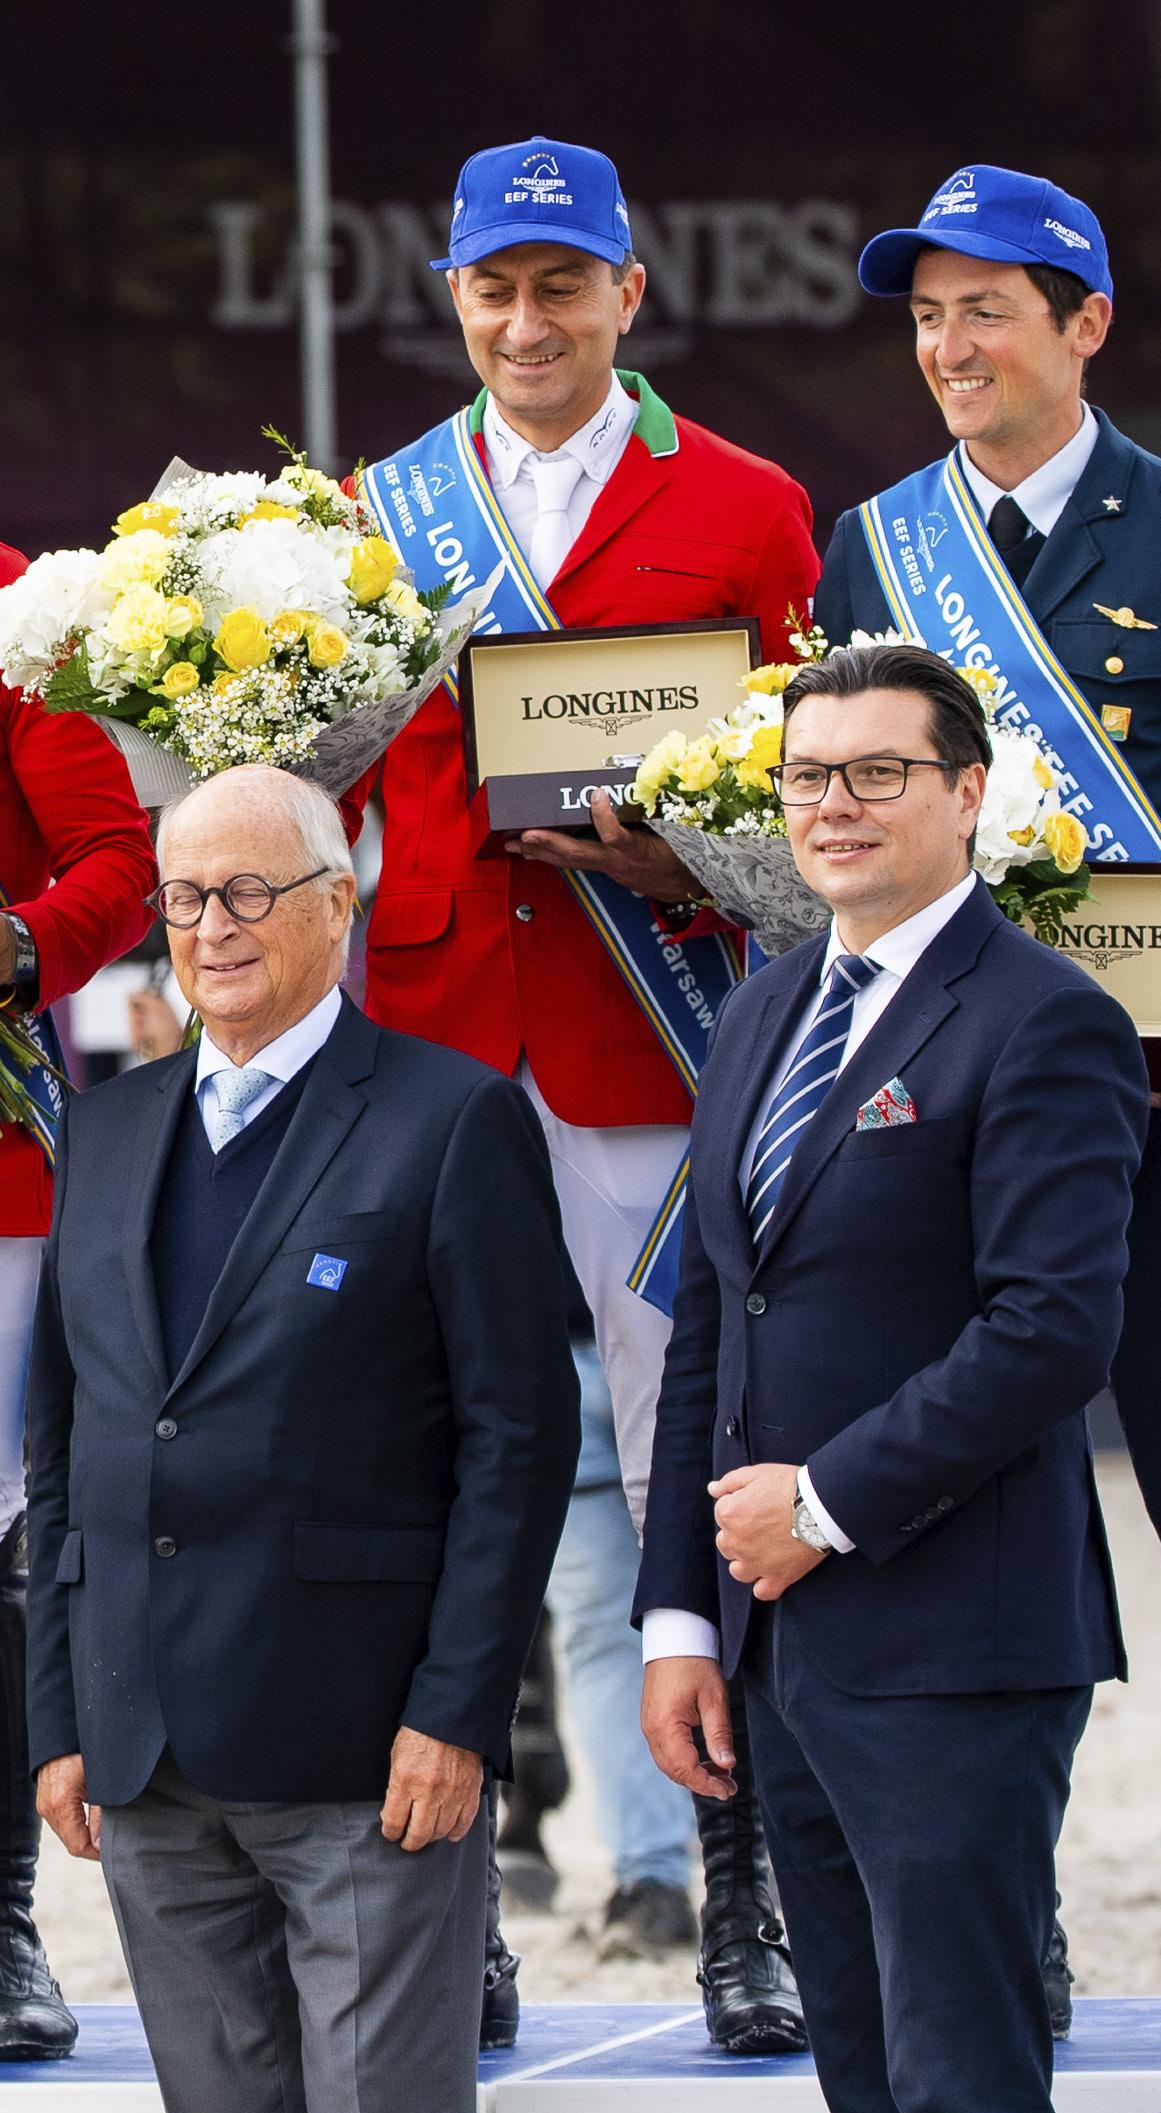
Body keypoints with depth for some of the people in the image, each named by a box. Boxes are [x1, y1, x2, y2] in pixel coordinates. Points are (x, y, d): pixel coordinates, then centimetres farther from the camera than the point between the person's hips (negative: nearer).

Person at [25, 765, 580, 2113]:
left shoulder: (455, 1122, -3)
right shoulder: (109, 1129, 15)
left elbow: (521, 1435, -7)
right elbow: (63, 1438, 16)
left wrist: (456, 1713, -13)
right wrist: (59, 1718, 10)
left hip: (363, 1749, -5)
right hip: (146, 1755, 5)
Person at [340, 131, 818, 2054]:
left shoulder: (747, 511, 6)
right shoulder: (375, 514, 13)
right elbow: (328, 778, 15)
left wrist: (687, 867, -13)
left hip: (649, 1063, -2)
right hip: (428, 1047, 2)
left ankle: (746, 1921, 7)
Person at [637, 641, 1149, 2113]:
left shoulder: (1041, 1024, -9)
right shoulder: (765, 1015, 16)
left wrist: (827, 1505, -15)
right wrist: (679, 1619, 11)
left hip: (953, 1658, -8)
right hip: (783, 1640, 8)